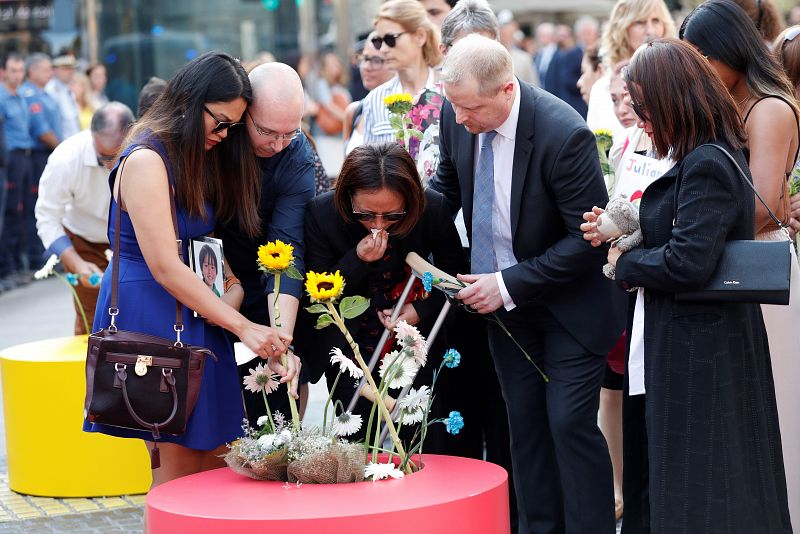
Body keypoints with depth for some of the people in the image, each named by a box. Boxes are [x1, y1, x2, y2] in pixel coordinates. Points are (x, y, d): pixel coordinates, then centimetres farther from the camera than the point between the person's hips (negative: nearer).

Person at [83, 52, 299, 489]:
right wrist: (243, 327, -17)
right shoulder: (146, 161, -15)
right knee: (181, 462, -6)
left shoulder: (201, 158, 13)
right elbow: (165, 268, -19)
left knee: (218, 455, 4)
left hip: (194, 313, 9)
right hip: (149, 310, -9)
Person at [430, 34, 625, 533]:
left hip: (569, 301, -6)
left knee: (571, 422, -7)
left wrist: (509, 285, -22)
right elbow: (449, 183, 11)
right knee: (525, 422, 10)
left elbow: (589, 240, -23)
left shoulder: (565, 134, -28)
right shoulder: (458, 116, -10)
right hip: (505, 299, 6)